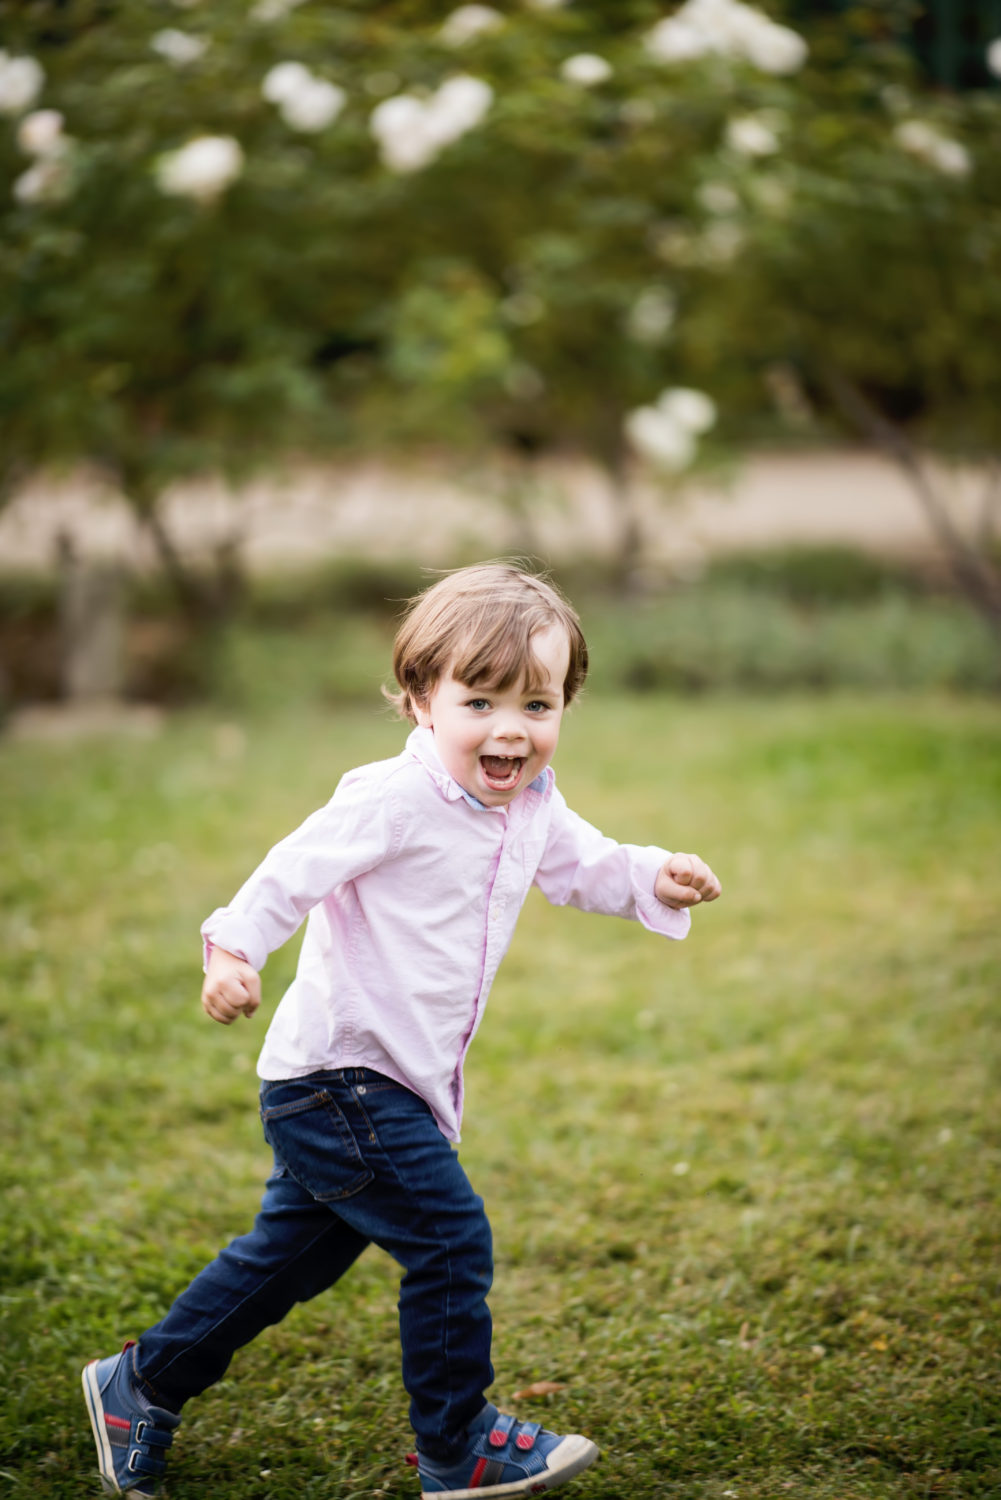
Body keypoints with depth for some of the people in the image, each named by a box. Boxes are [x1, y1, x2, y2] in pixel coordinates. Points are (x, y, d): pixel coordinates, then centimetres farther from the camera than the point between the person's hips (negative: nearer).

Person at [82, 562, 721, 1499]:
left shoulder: (532, 809, 6)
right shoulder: (395, 800, -21)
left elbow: (584, 867, 21)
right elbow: (295, 871, -23)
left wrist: (655, 879, 3)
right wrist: (233, 948, -36)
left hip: (394, 1082, 10)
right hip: (336, 1076, -9)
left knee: (294, 1251, 19)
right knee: (451, 1239, -8)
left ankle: (141, 1385, 33)